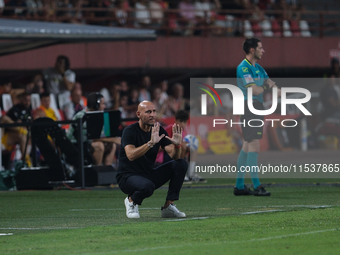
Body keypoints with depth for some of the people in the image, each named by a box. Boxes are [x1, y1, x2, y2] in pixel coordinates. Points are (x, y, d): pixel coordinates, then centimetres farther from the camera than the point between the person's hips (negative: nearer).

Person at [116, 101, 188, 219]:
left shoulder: (159, 131, 2)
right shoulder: (130, 131, -15)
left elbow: (174, 156, -6)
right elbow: (131, 155, -33)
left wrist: (177, 145, -29)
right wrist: (151, 143, -44)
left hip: (149, 175, 6)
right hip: (128, 177, -6)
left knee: (181, 164, -9)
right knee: (147, 186, -39)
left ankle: (168, 207, -7)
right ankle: (131, 200, -3)